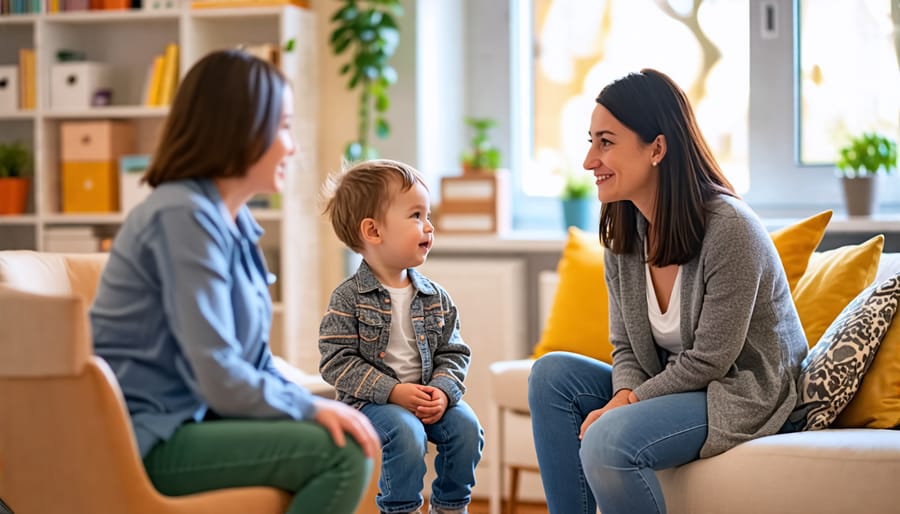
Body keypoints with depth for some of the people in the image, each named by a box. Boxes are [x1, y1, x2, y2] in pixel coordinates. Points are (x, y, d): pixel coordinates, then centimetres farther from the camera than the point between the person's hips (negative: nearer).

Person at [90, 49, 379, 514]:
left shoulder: (233, 221, 11)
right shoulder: (184, 215, -18)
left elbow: (252, 361, 12)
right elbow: (219, 377, -23)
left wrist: (317, 406, -4)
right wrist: (312, 407, -11)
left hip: (195, 418, 9)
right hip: (152, 439, -9)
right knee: (342, 454, -22)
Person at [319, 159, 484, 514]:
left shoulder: (436, 298, 5)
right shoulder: (349, 298, -11)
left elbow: (453, 353, 6)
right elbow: (337, 361, -14)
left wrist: (442, 390, -14)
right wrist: (392, 391, -21)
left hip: (429, 396, 5)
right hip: (372, 401, -5)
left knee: (466, 426, -17)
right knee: (406, 434, -30)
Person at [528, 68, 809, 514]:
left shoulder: (729, 227, -22)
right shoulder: (621, 233, 2)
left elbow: (709, 360, -20)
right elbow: (626, 347, 7)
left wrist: (626, 404, -17)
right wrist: (624, 393, -15)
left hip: (746, 397, -8)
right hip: (675, 387, 8)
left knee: (608, 440, -29)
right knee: (551, 373, -7)